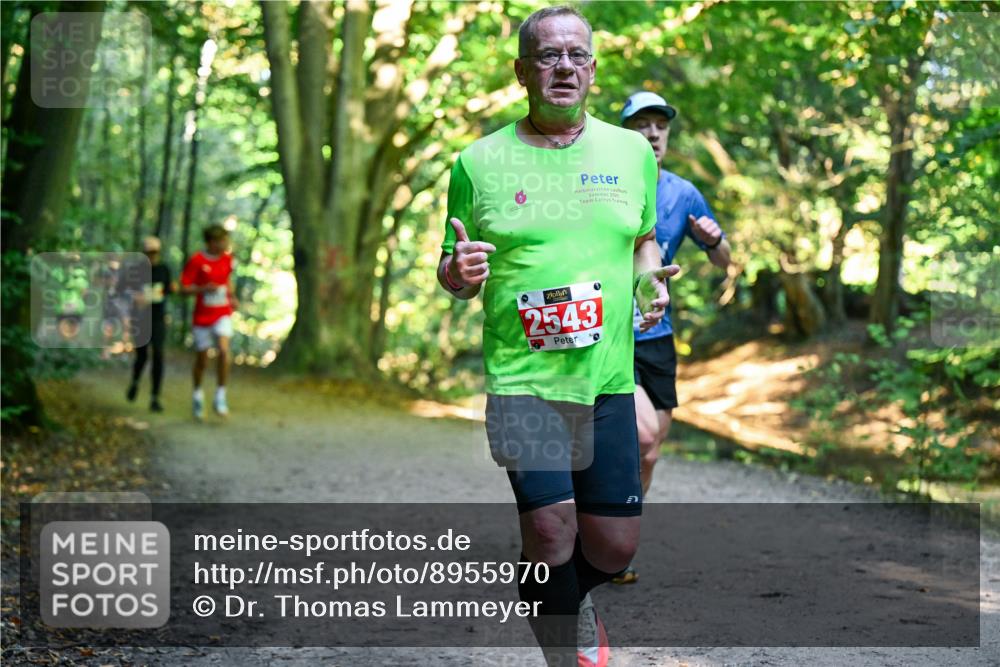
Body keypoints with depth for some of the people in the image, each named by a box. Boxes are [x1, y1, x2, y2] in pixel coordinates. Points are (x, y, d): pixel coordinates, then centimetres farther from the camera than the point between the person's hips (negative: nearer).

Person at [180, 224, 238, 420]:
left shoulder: (227, 258, 5)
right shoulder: (196, 261, -11)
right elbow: (184, 288, -10)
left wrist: (232, 297, 7)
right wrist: (203, 289, -25)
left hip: (223, 314, 2)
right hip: (202, 316, -2)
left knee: (224, 350, -20)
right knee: (202, 358, 7)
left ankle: (220, 397, -12)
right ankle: (197, 393, 33)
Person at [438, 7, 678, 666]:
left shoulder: (632, 151, 9)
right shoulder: (480, 163, 1)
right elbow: (451, 271, 9)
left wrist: (649, 275, 1)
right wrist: (458, 271, -15)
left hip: (609, 379, 3)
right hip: (523, 381, -3)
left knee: (616, 543, 5)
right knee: (549, 529, -11)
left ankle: (574, 600, 40)